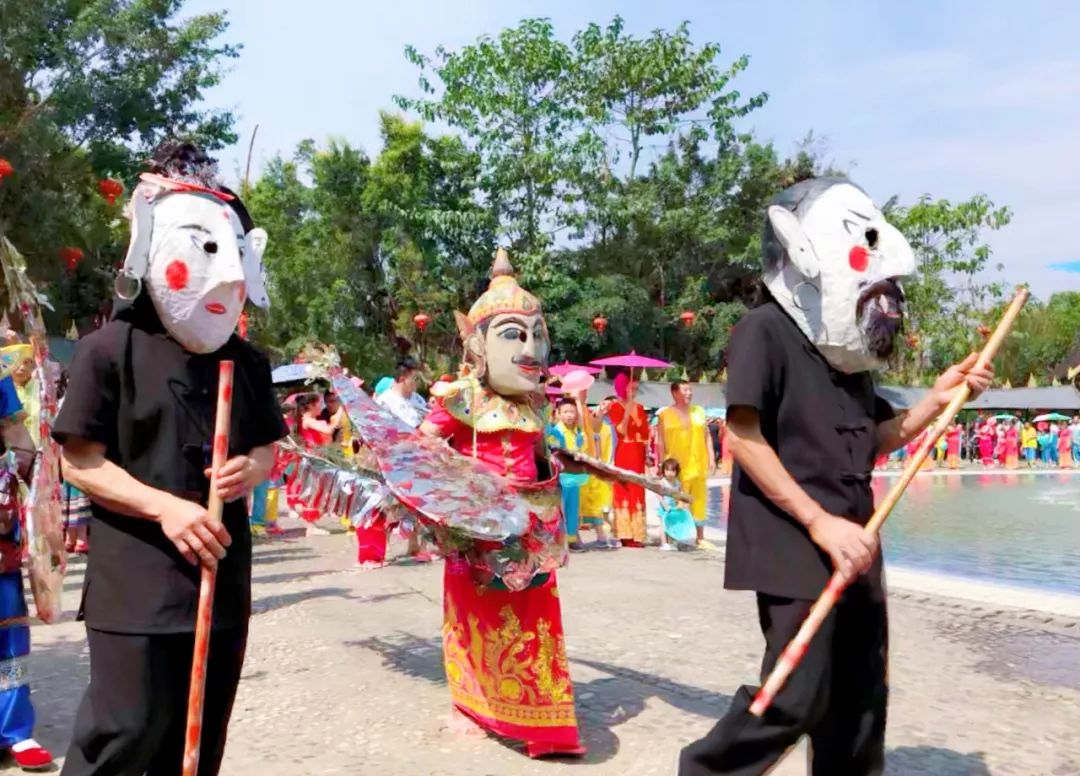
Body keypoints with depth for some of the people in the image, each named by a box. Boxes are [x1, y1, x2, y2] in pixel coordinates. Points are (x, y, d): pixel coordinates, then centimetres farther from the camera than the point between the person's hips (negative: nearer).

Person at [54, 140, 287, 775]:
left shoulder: (247, 360, 8)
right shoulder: (110, 349, -8)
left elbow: (268, 447, 16)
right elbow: (81, 463, -8)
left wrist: (251, 470, -8)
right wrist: (165, 507, -21)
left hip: (223, 576, 6)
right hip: (135, 581, -6)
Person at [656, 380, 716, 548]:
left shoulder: (699, 411, 13)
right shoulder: (665, 414, 2)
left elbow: (707, 436, 14)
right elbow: (660, 441, -1)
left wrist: (711, 458, 6)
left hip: (698, 464, 4)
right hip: (676, 467, -4)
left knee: (699, 500, 7)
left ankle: (700, 537, 15)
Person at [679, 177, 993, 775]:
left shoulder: (849, 348, 12)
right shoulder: (765, 329, -11)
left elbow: (873, 442, 19)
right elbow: (742, 437, -17)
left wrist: (937, 400, 4)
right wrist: (819, 522, -18)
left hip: (852, 546, 8)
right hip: (793, 546, -8)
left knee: (860, 697, 14)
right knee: (796, 697, -9)